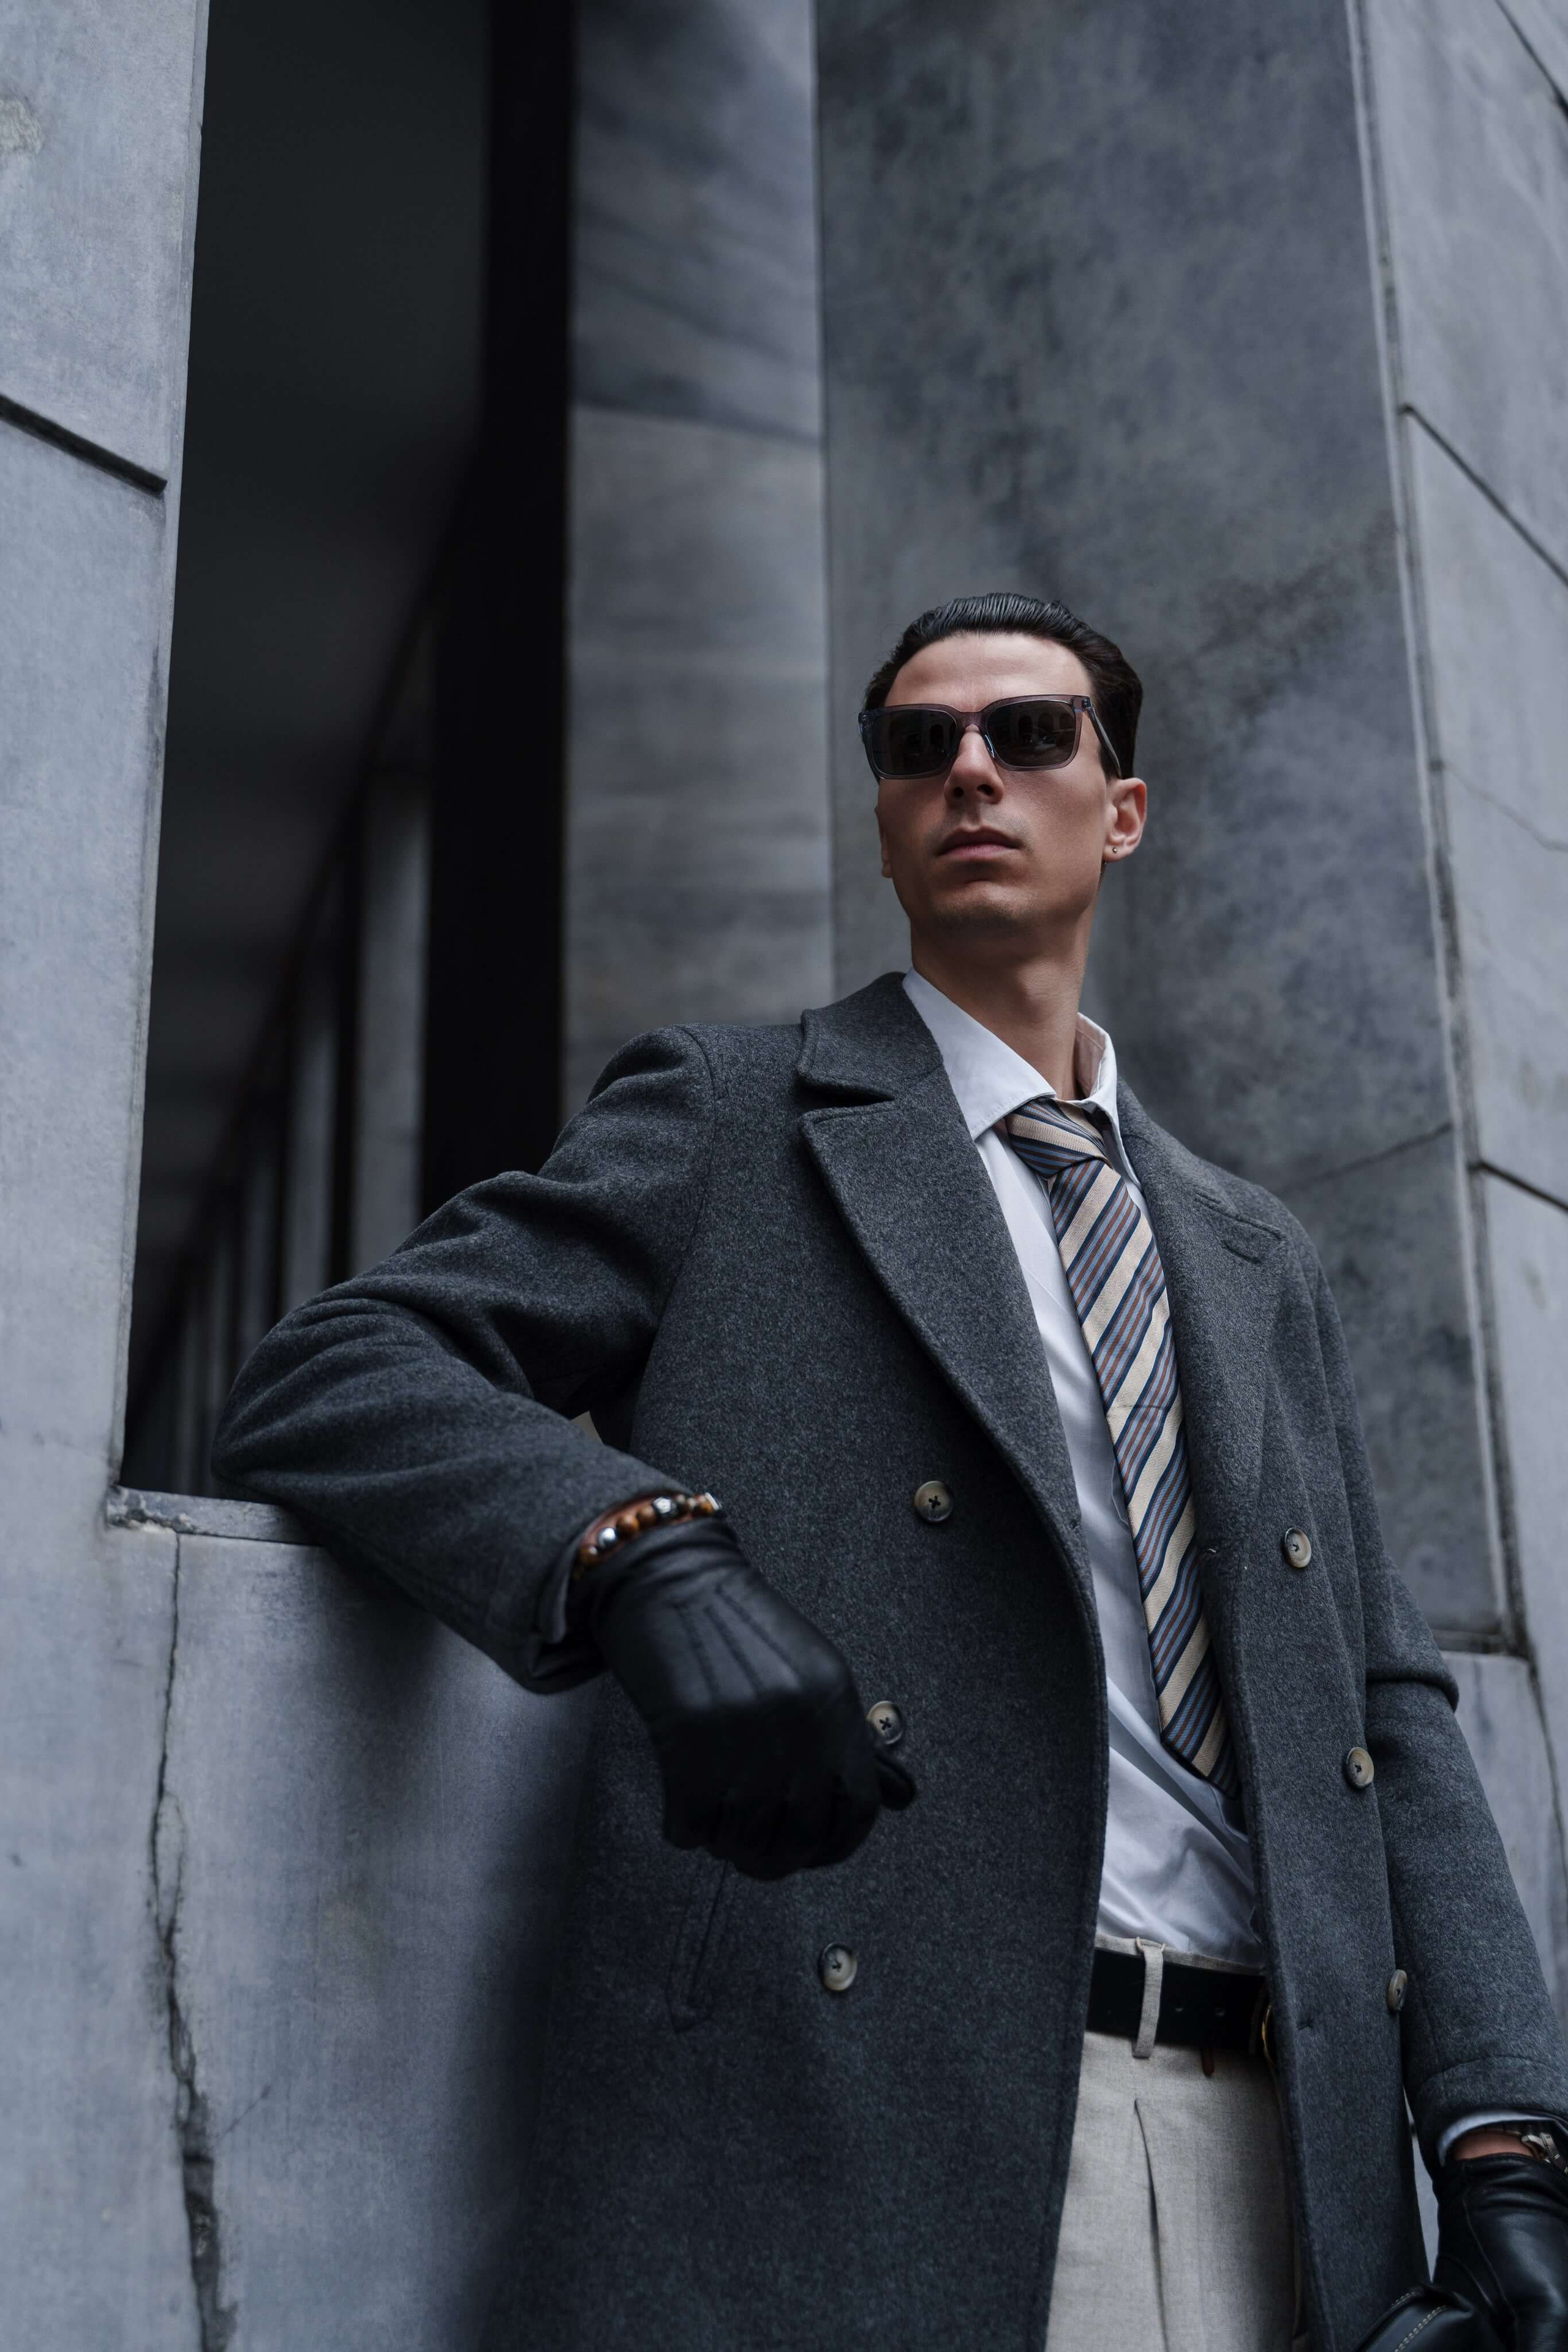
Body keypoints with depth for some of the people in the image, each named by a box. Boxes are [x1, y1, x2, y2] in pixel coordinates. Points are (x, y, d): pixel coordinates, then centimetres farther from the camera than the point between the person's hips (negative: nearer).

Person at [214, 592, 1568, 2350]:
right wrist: (648, 1553, -25)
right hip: (853, 2146, -4)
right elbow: (320, 1383, -5)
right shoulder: (729, 1129, 5)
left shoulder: (1261, 1268, 19)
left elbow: (1388, 1712, 15)